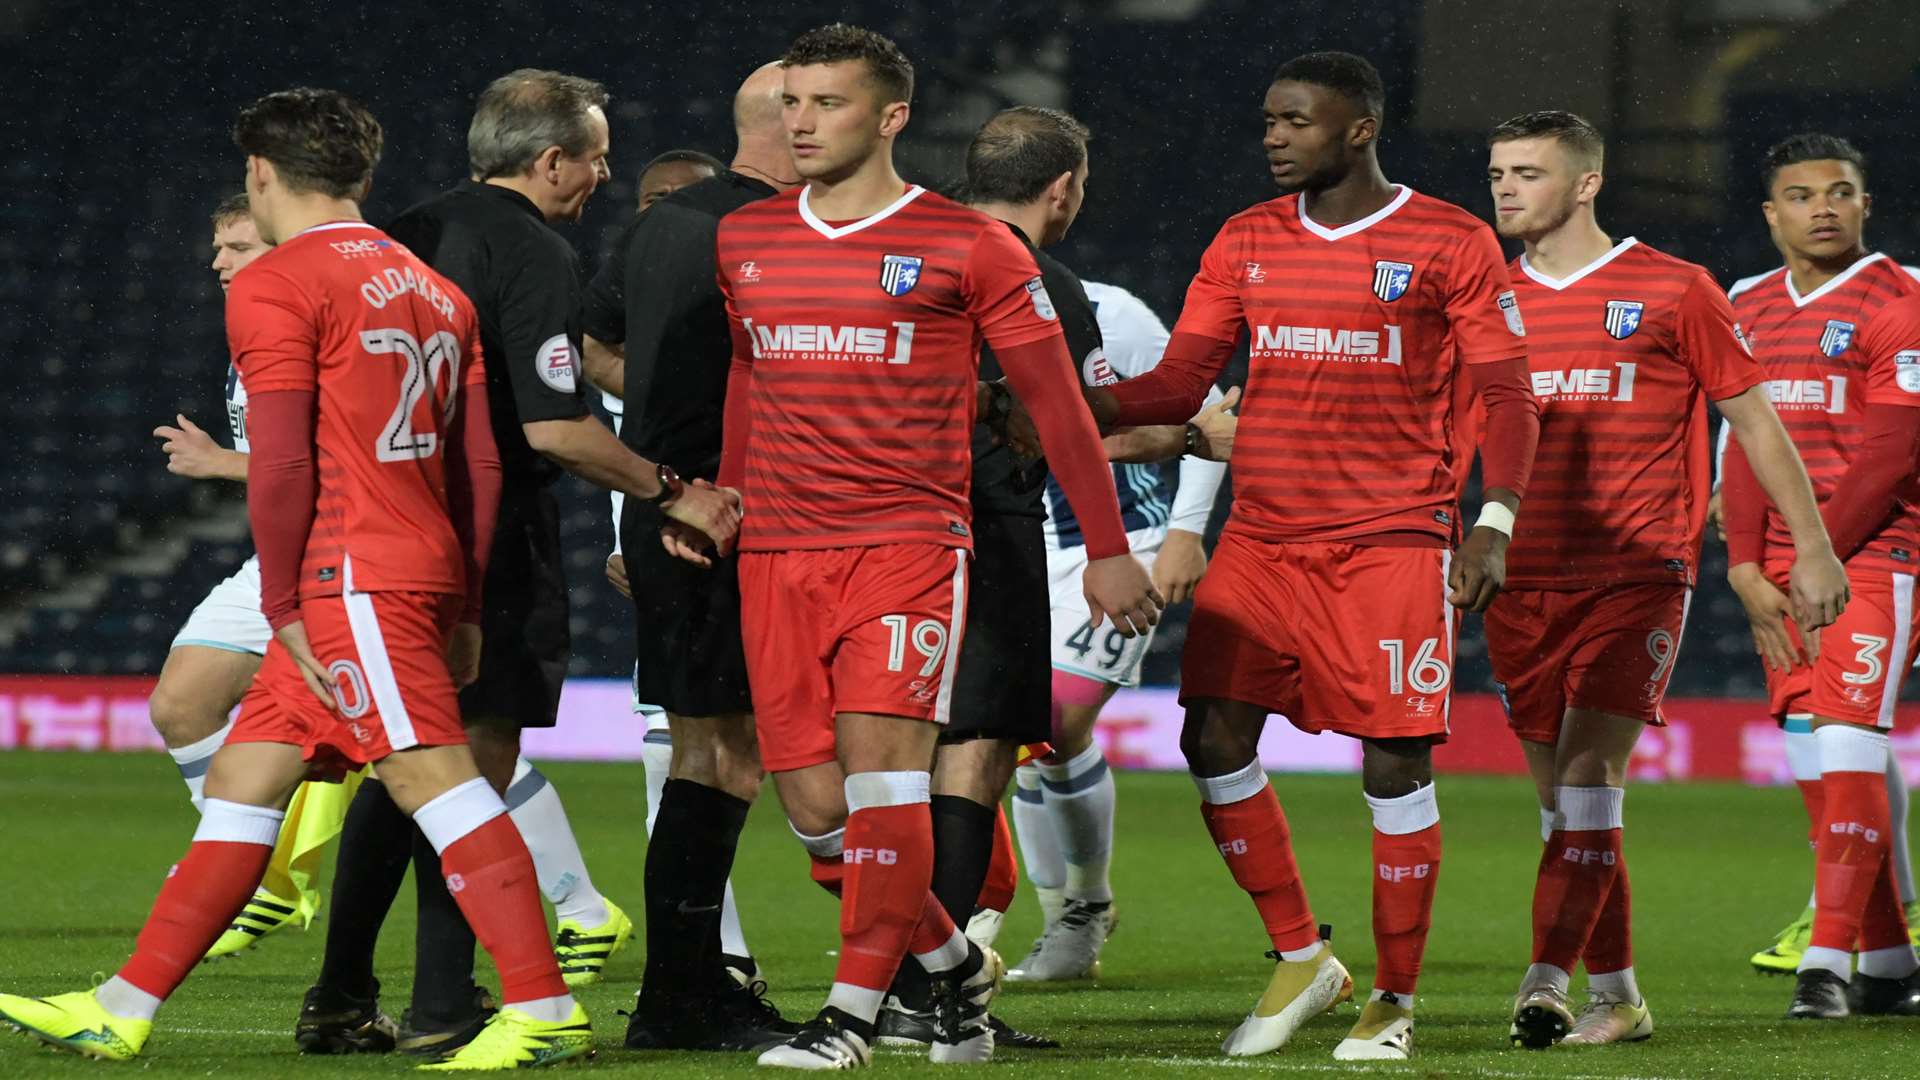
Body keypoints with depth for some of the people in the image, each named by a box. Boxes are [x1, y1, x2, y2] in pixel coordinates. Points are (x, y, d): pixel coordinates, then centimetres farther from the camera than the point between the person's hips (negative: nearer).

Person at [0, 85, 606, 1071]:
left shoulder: (275, 287, -6)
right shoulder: (434, 289, 19)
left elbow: (282, 463, -13)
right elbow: (481, 462, 16)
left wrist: (283, 608, -7)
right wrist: (463, 608, 18)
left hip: (352, 573, -9)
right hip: (427, 566, 9)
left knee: (434, 776, -12)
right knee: (241, 779, 11)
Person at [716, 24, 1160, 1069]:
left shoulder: (966, 247, -2)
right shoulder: (744, 241, 12)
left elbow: (1054, 400, 3)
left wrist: (1107, 548, 3)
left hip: (909, 542, -5)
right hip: (777, 552, 5)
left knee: (879, 762, -18)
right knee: (814, 804, 1)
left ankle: (854, 1010, -14)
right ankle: (952, 963, 22)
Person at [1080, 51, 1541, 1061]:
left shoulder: (1450, 244, -2)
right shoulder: (1247, 242, 11)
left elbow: (1506, 393, -2)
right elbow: (1181, 380, 10)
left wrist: (1496, 522, -13)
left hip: (1392, 543, -4)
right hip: (1261, 541, 4)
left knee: (1394, 765, -5)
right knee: (1213, 739, -5)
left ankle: (1396, 1001, 7)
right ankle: (1299, 959, 11)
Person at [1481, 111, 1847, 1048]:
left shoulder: (1672, 292, 1)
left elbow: (1753, 418, 5)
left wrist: (1812, 547, 4)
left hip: (1638, 575, -4)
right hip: (1524, 578, 4)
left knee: (1586, 774, -16)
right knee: (1564, 794, 5)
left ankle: (1546, 983, -19)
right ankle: (1615, 996, 14)